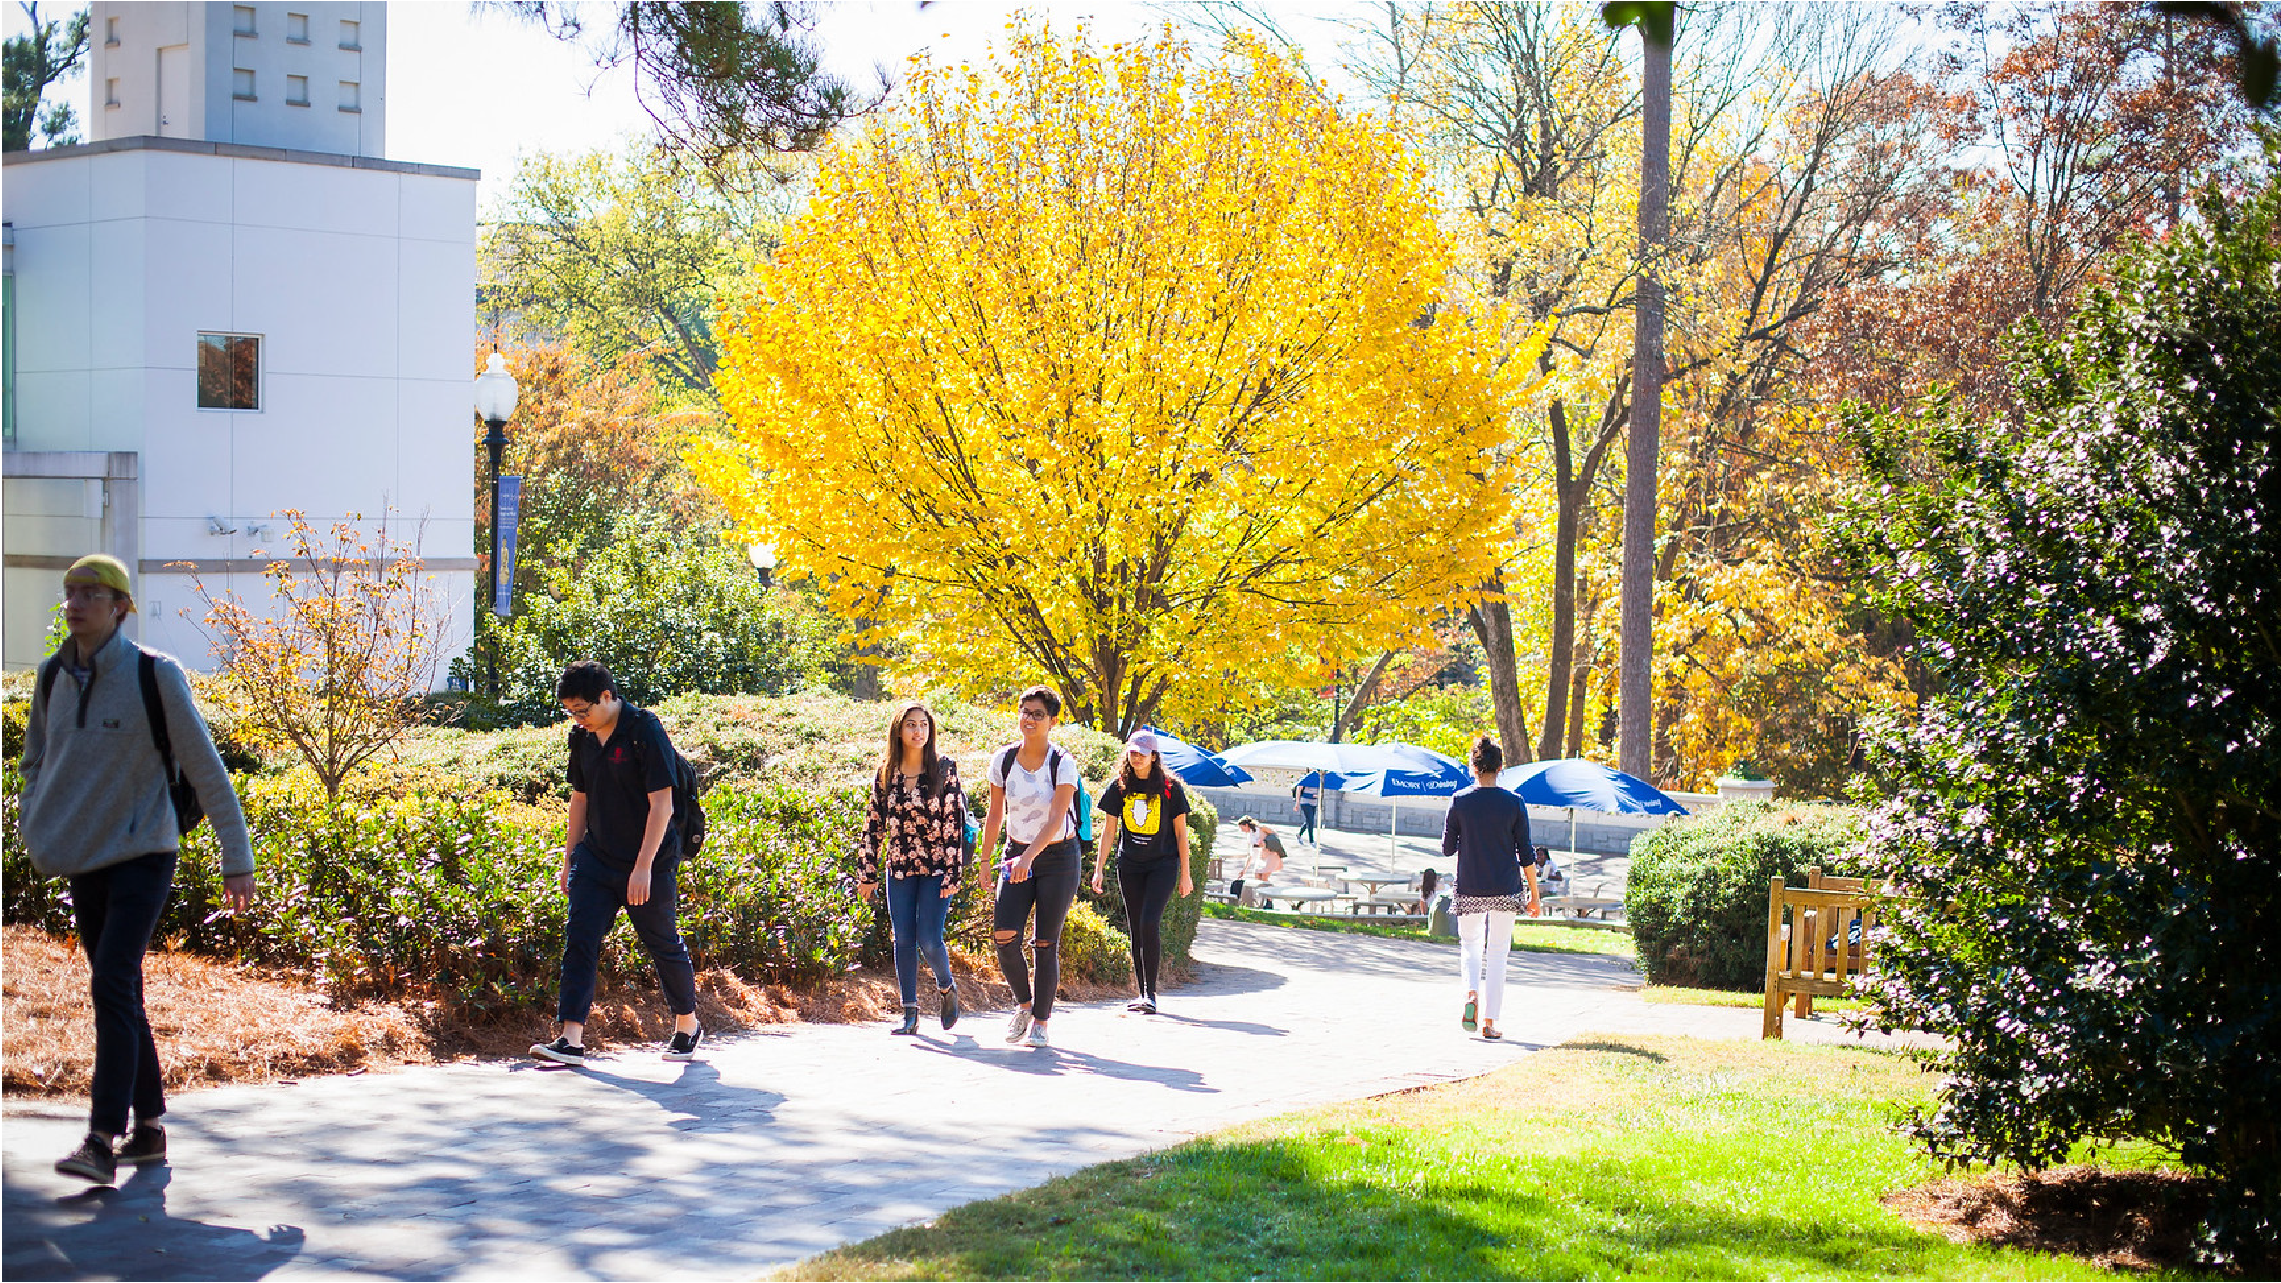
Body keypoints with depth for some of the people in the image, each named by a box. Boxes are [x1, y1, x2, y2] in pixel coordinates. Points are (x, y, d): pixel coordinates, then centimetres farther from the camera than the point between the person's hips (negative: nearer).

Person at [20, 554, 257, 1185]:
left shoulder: (155, 676, -10)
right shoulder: (53, 676, 4)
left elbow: (205, 769, -7)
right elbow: (36, 759, 22)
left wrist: (237, 857, -7)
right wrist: (35, 827, 10)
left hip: (143, 854, -6)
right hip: (83, 860, 6)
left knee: (112, 982, -19)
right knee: (120, 995, 10)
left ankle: (102, 1142, -24)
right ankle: (149, 1127, 21)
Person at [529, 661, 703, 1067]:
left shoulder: (645, 731, -16)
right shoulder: (583, 737, 4)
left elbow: (661, 804, -18)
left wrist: (643, 866, -22)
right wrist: (569, 859, 17)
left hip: (648, 863, -5)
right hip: (595, 859, 6)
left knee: (663, 945, 9)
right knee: (579, 941, -8)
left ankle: (687, 1026, 29)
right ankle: (571, 1039, -11)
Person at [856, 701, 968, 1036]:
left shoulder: (944, 769, -4)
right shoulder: (886, 773, 5)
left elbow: (954, 821, -6)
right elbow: (874, 823, 9)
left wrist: (953, 873, -11)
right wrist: (867, 872, 8)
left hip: (936, 867, -3)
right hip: (899, 868, 3)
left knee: (929, 939, -9)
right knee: (903, 941, 1)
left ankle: (946, 987, 20)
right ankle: (909, 1014, 7)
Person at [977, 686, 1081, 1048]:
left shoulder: (1062, 764, -13)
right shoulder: (1003, 759, -2)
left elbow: (1056, 820, -22)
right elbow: (995, 815, 8)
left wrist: (1029, 856, -35)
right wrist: (986, 859, 8)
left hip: (1057, 856, -3)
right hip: (1017, 855, 3)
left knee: (1046, 943, -3)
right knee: (1004, 936, -13)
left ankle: (1040, 1022, 8)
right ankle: (1024, 1002, 10)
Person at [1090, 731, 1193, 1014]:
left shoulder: (1170, 787, -3)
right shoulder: (1119, 787, 4)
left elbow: (1181, 833, 1)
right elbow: (1110, 831, 9)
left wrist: (1185, 874, 0)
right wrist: (1099, 869, 3)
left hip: (1163, 863, -4)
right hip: (1130, 865, 4)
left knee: (1150, 922, -18)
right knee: (1135, 929, 4)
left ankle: (1150, 993, -15)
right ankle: (1142, 994, 12)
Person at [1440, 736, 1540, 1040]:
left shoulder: (1460, 801, -5)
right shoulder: (1514, 803, -5)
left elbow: (1448, 849, -1)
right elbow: (1526, 854, -3)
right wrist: (1534, 896, 4)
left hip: (1469, 889, 0)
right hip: (1505, 890, 0)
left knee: (1470, 943, 19)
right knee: (1497, 952, 8)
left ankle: (1471, 994, -8)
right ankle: (1489, 1022, 5)